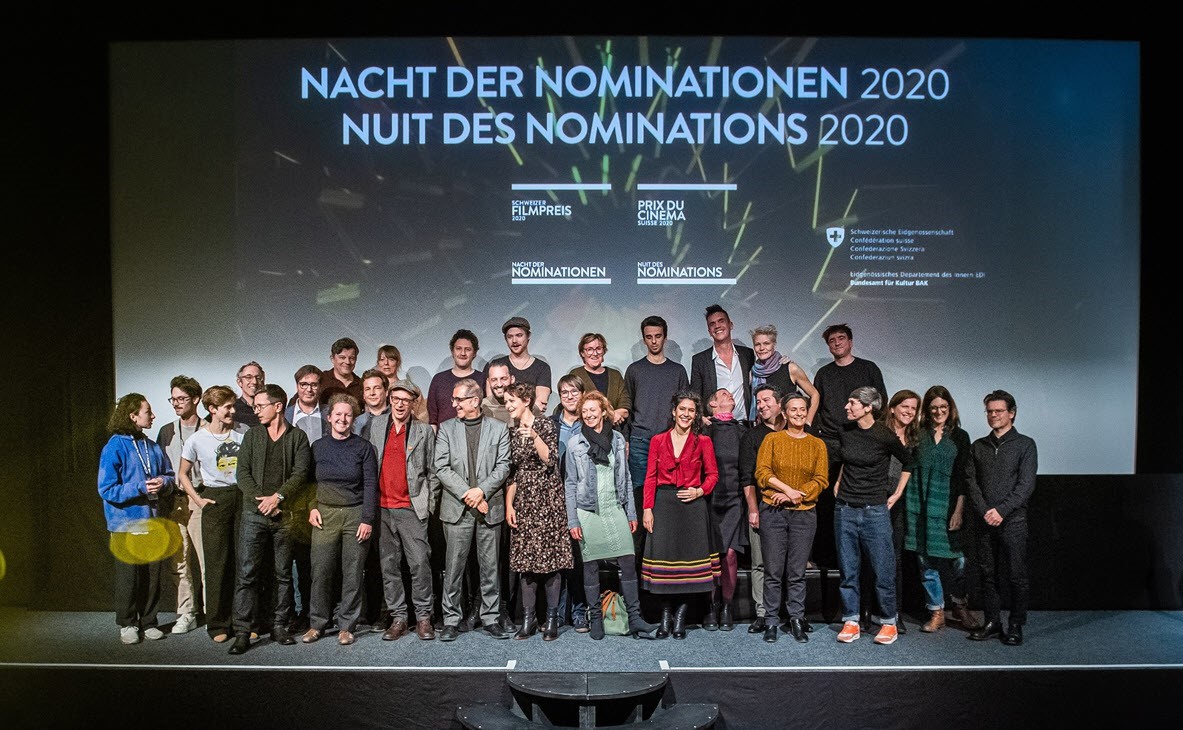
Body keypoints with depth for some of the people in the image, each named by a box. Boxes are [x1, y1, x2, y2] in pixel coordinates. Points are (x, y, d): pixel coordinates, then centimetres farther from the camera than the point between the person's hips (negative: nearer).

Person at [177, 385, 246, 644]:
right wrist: (198, 499, 1)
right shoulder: (197, 439, -1)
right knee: (217, 563, 1)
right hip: (215, 499, -1)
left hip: (243, 497, 1)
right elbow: (183, 474, 11)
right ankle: (218, 624, 11)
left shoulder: (243, 433, 2)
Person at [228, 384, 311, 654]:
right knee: (247, 574, -3)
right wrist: (260, 498, -10)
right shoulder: (251, 435, 11)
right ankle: (243, 632, 2)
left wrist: (278, 496, -16)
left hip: (285, 515, -1)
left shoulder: (298, 437, 5)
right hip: (253, 513, 1)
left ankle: (279, 626, 16)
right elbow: (243, 473, 4)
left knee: (283, 574, 6)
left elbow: (300, 474, -4)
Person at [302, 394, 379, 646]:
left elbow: (371, 485, -3)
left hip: (356, 515, -2)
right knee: (321, 571, 1)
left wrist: (368, 519, -9)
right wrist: (312, 507, 0)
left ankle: (346, 626, 14)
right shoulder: (318, 447, 7)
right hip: (325, 514, 2)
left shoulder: (363, 447, -1)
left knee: (353, 573, 2)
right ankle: (317, 623, 17)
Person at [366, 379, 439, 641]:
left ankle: (423, 617, 7)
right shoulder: (374, 426, 9)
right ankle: (398, 618, 16)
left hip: (411, 507, -2)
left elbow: (432, 471, 6)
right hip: (381, 507, 2)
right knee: (389, 565, 7)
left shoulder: (424, 431, 4)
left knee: (420, 562, -4)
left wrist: (430, 502, 0)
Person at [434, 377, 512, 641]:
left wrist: (481, 490, -12)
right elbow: (442, 468, -1)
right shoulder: (446, 428, 7)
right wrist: (467, 494, -10)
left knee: (490, 566, 6)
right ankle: (451, 621, 13)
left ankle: (490, 618, 17)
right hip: (457, 508, 0)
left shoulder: (499, 428, 6)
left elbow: (503, 466, 1)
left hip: (489, 507, 0)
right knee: (454, 567, 3)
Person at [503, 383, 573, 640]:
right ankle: (528, 618, 14)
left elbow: (551, 460, -11)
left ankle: (552, 618, 8)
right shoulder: (512, 432, 11)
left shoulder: (545, 425, -3)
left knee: (548, 557, -2)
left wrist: (534, 435, -20)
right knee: (525, 559, 5)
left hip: (546, 497, -5)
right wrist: (509, 505, 4)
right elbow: (511, 473, 11)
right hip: (523, 500, 5)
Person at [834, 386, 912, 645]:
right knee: (848, 570, 7)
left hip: (875, 510, -4)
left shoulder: (885, 437, -9)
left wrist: (897, 493, 6)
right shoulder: (845, 432, 4)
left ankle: (889, 623, 18)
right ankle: (851, 622, 16)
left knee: (883, 570, 3)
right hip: (844, 510, 4)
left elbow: (909, 462, 7)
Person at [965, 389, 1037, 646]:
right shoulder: (978, 447, 13)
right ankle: (992, 622, 17)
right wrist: (984, 511, -8)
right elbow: (971, 482, 6)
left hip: (1013, 521, -3)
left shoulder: (1025, 445, 2)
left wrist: (1001, 510, -14)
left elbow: (1026, 485, -6)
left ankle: (1016, 625, 11)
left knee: (1017, 575, 0)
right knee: (987, 574, 7)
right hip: (985, 521, 3)